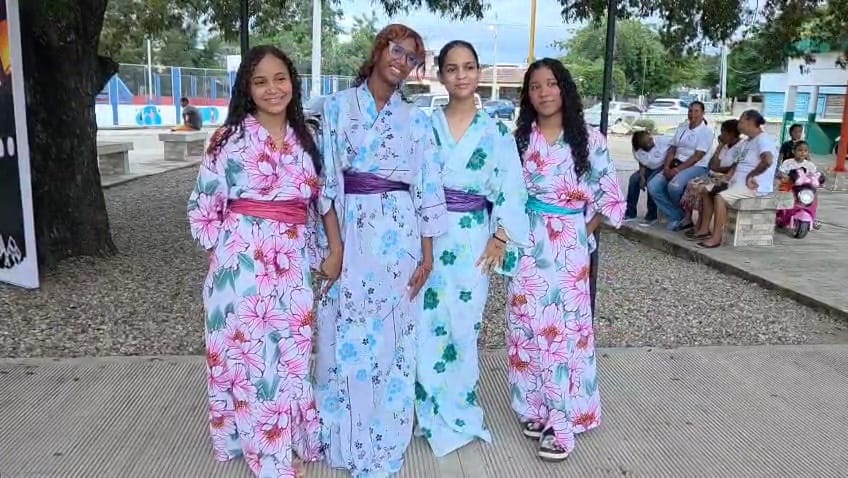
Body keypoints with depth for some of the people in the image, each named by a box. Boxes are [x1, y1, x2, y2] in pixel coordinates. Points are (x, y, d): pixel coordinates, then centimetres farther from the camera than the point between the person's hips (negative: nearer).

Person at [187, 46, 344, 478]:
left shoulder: (306, 140, 9)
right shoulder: (229, 139, -3)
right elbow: (203, 207, 0)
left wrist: (336, 250, 8)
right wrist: (226, 253, -3)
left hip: (292, 264, 3)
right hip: (243, 263, -3)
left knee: (291, 355, 12)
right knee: (248, 354, 5)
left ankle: (292, 438, 31)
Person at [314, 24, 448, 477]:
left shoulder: (416, 119, 7)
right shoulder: (337, 105, 5)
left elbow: (428, 187, 5)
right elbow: (325, 175, 0)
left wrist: (427, 252, 0)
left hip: (397, 234, 1)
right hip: (347, 232, 0)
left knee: (390, 339, 7)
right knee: (346, 338, 7)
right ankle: (343, 437, 27)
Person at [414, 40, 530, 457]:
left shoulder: (496, 131, 3)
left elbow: (510, 189, 1)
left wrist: (500, 239, -5)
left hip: (471, 240, 0)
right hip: (426, 238, 1)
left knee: (463, 326, 6)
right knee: (427, 325, 3)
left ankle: (459, 413, 25)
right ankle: (435, 415, 21)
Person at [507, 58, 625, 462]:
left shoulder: (589, 138, -1)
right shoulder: (518, 138, 5)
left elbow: (611, 197, 2)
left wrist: (584, 231, 2)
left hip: (568, 247, -2)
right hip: (527, 245, 2)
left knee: (566, 328, 0)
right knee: (528, 325, 5)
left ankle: (561, 420, 9)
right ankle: (534, 408, 21)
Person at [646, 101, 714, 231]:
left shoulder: (706, 131, -6)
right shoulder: (681, 127, 15)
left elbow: (698, 156, -14)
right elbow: (672, 149, 11)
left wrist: (678, 169, -20)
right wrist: (667, 166, -6)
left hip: (697, 166, -7)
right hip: (677, 165, 7)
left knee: (674, 186, -34)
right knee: (653, 186, -15)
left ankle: (685, 215, -7)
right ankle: (677, 217, -10)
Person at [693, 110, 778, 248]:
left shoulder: (763, 139, -13)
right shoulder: (749, 141, 21)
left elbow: (768, 161, -31)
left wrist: (750, 176, -23)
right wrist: (729, 175, 11)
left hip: (755, 187, -11)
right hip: (739, 183, 11)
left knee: (719, 197, -28)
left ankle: (716, 238, -25)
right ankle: (705, 228, 2)